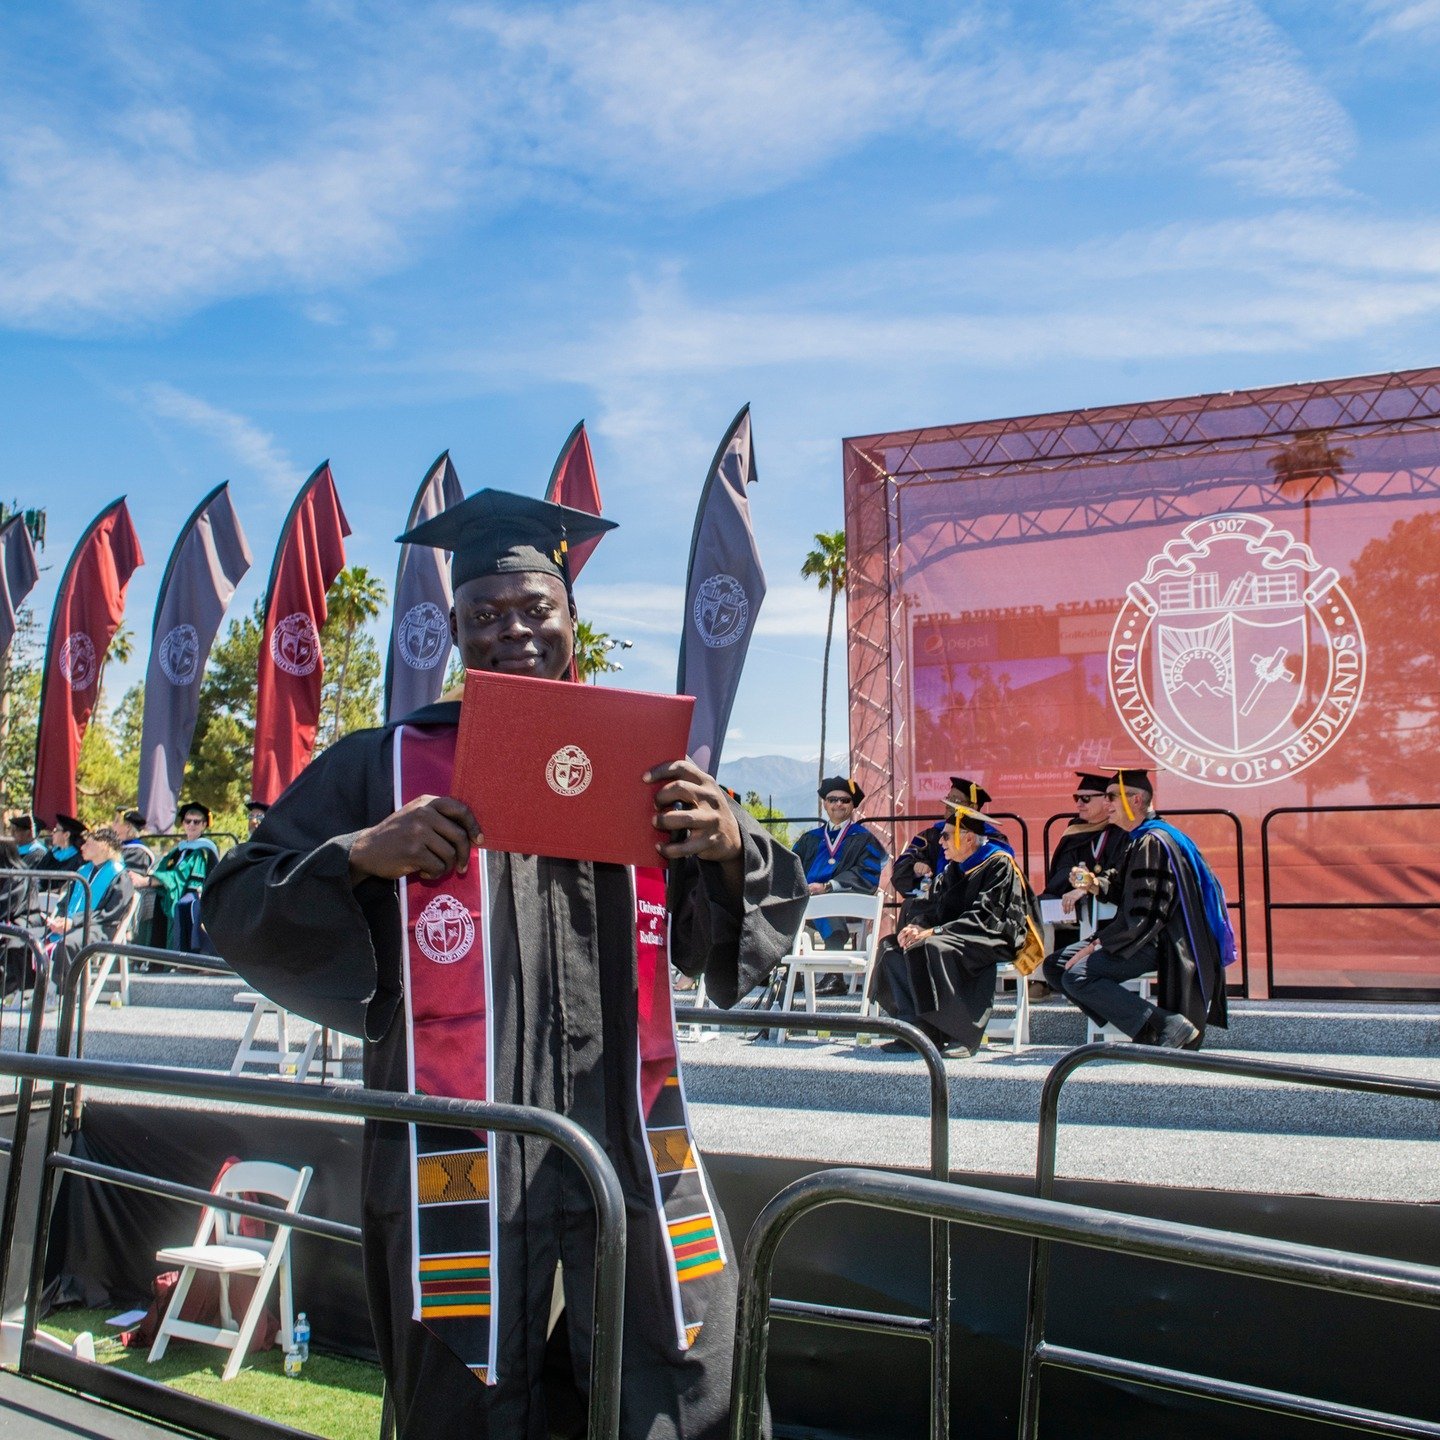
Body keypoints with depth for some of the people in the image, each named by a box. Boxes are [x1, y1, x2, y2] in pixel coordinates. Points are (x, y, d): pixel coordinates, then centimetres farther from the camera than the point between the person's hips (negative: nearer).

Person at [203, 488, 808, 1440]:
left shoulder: (643, 763, 9)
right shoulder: (386, 766, 4)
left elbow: (726, 942, 11)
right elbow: (237, 907, 4)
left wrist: (731, 845, -11)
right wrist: (361, 854, -15)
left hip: (631, 1148, 2)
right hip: (460, 1158, -1)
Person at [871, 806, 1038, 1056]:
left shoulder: (1000, 864, -8)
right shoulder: (953, 869, 16)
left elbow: (986, 916, -18)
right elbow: (933, 906, 14)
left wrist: (935, 931, -23)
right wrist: (917, 926, -10)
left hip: (993, 940, -9)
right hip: (956, 937, 9)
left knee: (931, 949, -35)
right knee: (891, 947, -11)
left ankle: (962, 1035, -27)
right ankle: (916, 1029, -17)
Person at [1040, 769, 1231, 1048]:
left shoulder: (1153, 842, -16)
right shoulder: (1140, 841, 15)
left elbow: (1145, 914, -22)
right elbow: (1123, 890, 20)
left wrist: (1096, 945, -17)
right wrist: (1094, 884, -1)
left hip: (1158, 944, -11)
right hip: (1141, 938, 11)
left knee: (1076, 976, -25)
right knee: (1054, 965, 5)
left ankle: (1164, 1025, -20)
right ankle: (1144, 1028, -1)